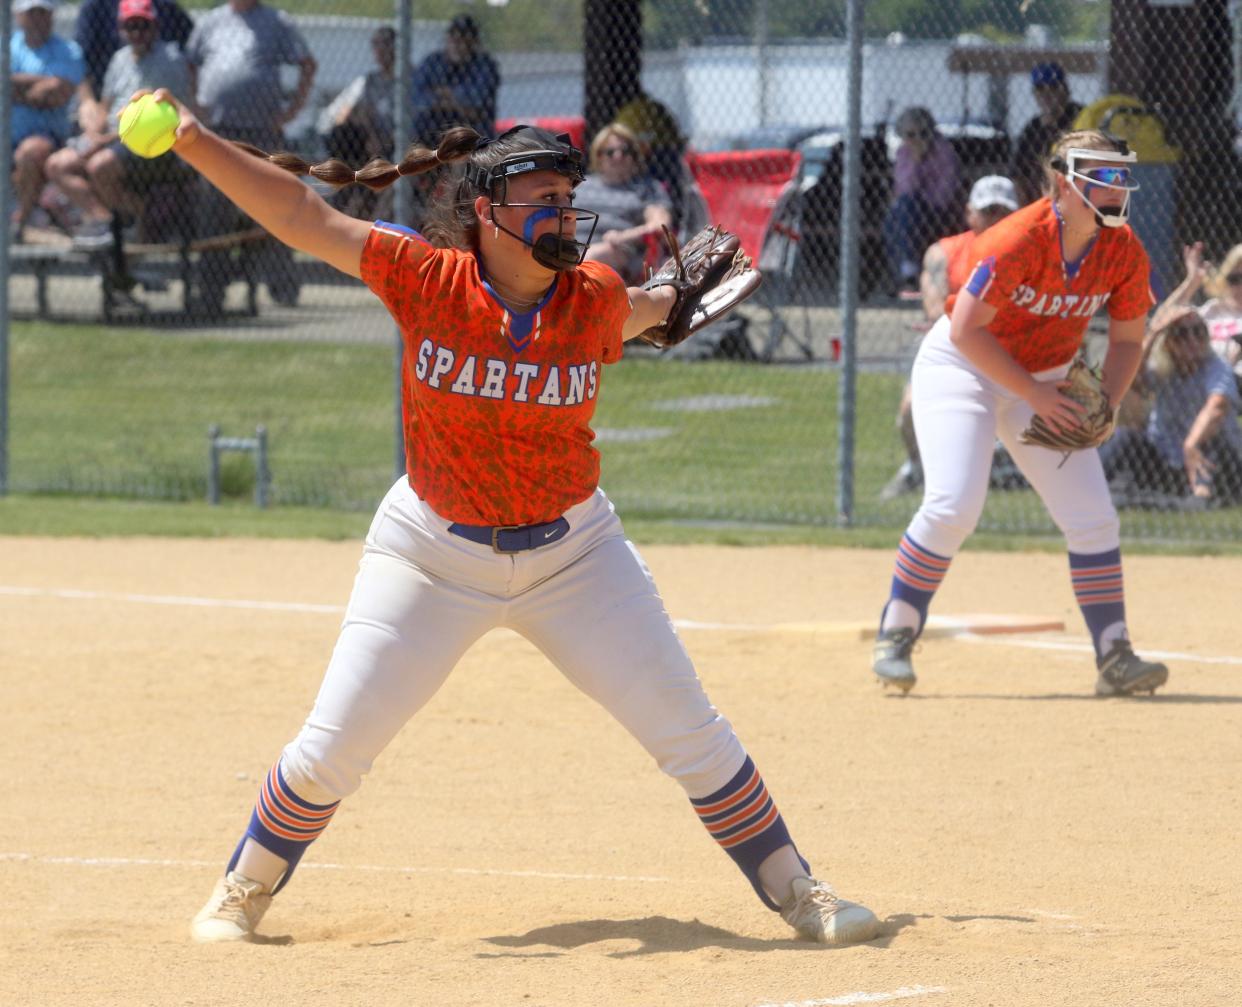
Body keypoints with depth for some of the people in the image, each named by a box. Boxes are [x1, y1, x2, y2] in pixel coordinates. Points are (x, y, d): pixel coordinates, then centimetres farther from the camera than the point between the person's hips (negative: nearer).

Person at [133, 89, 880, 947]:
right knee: (331, 749, 0)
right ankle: (243, 893, 24)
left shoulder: (596, 299, -11)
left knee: (691, 732, 1)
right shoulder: (429, 280, -17)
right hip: (433, 549, -1)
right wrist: (195, 142, -26)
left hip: (572, 551, 2)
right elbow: (300, 215, -20)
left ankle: (794, 891, 17)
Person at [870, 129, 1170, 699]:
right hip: (962, 368, -5)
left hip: (1046, 382, 5)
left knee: (1092, 516, -5)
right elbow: (966, 331, -27)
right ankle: (895, 637, -4)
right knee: (954, 506, -20)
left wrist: (1104, 407, -15)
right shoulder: (1019, 242, -29)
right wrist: (1035, 396, -26)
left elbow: (1127, 340, 2)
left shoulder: (1125, 255, -12)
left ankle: (1114, 658, 0)